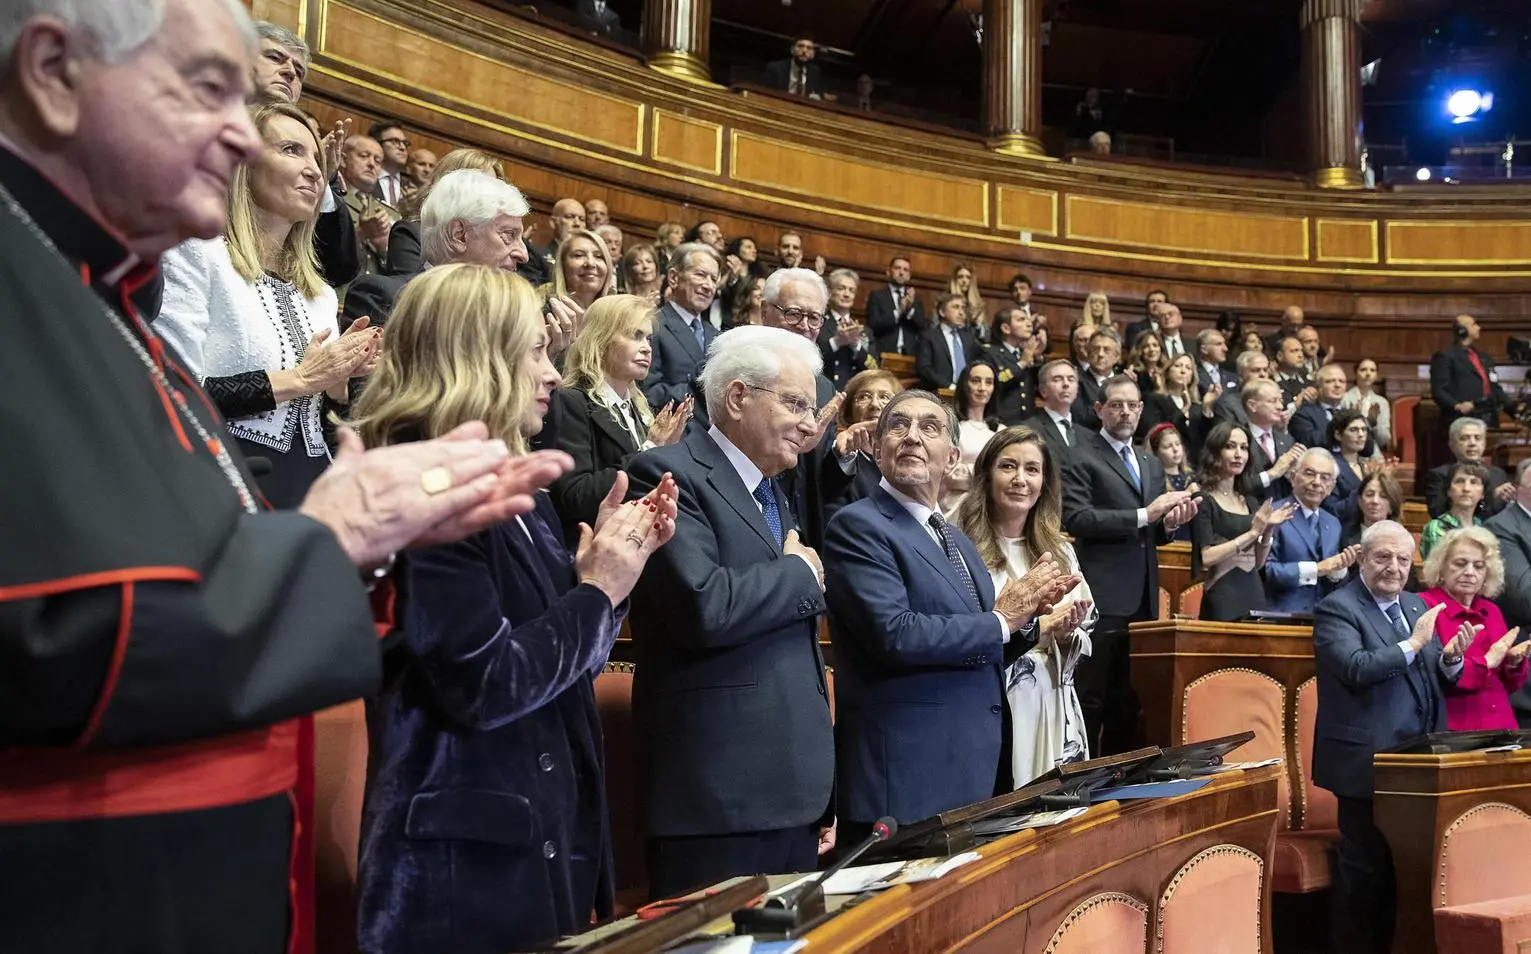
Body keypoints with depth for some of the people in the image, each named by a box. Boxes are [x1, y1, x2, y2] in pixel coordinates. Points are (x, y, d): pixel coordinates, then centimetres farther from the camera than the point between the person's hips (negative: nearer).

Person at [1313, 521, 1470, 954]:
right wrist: (1413, 643, -21)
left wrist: (1450, 660, -6)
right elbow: (1355, 668, -23)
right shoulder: (1336, 608, -9)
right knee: (1366, 867, 0)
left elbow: (1437, 677, 15)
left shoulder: (1415, 605, 15)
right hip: (1368, 763, -7)